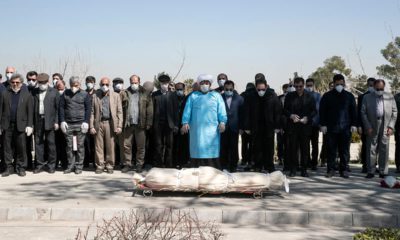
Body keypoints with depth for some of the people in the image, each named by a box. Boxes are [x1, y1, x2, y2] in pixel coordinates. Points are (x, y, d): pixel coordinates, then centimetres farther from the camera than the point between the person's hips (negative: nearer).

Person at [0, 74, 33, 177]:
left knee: (21, 148, 0)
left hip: (21, 125, -2)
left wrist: (29, 125, -5)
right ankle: (9, 167, 14)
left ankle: (21, 168, 9)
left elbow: (30, 111, 2)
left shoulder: (27, 95, 6)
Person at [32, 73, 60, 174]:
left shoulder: (54, 92, 3)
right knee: (38, 143, 4)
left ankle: (51, 165, 9)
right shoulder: (34, 92, 10)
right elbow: (31, 107, 7)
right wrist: (31, 122, 0)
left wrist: (56, 121, -7)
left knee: (51, 143, 1)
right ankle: (40, 164, 12)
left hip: (49, 121, -2)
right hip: (38, 120, 2)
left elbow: (57, 108, 0)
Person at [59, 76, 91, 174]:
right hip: (68, 124, 2)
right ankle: (70, 166, 12)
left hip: (80, 124, -2)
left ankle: (79, 166, 7)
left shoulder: (84, 94, 3)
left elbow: (88, 109, 2)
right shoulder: (65, 94, 8)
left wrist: (86, 122, -6)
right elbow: (61, 107, 8)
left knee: (80, 146, 0)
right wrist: (62, 121, 0)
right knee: (69, 146, 4)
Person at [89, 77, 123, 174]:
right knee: (99, 146, 2)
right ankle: (100, 166, 11)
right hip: (98, 123, 1)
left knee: (110, 146, 1)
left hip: (110, 123, 0)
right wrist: (91, 126, -1)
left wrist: (119, 126, -2)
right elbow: (92, 112, 6)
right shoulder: (95, 96, 9)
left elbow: (119, 112, 5)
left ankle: (110, 166, 10)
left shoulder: (115, 96, 9)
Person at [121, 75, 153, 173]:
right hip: (128, 124, 1)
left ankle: (139, 165, 13)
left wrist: (148, 123, -5)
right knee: (126, 145, 3)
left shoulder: (145, 94, 4)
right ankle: (127, 164, 12)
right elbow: (121, 108, 4)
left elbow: (149, 109, 2)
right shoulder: (125, 93, 8)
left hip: (140, 124, -1)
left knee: (141, 146, 4)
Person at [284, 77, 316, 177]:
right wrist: (291, 115, -10)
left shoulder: (309, 96, 6)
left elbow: (314, 111, 6)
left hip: (305, 126, 0)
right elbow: (285, 110, 9)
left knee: (305, 148, 2)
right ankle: (293, 169, 6)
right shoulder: (289, 96, 8)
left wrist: (307, 117, -11)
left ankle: (304, 169, 10)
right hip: (292, 126, 0)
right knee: (292, 148, -1)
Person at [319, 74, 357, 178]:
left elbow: (353, 111, 12)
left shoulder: (349, 96, 11)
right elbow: (322, 111, 6)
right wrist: (323, 124, -2)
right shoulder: (327, 96, 6)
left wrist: (354, 124, 5)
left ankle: (344, 170, 10)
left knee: (345, 150, 3)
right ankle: (331, 170, 7)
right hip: (331, 128, -1)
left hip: (345, 128, 1)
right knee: (331, 150, 1)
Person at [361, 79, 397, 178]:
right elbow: (363, 113, 4)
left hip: (385, 127, 1)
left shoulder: (390, 97, 10)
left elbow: (394, 112, 9)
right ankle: (370, 171, 6)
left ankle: (383, 172, 9)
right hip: (372, 127, -1)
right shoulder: (367, 97, 7)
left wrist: (391, 126, -2)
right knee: (371, 149, 0)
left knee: (384, 149, 2)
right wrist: (368, 127, -6)